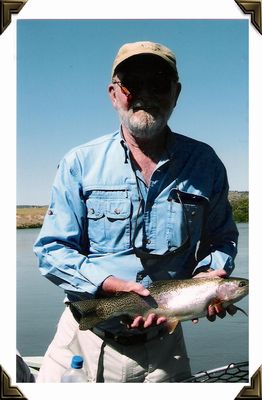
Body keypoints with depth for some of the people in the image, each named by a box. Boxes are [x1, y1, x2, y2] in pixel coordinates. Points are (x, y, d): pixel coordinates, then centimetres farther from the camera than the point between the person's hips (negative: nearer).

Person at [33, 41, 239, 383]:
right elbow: (51, 250, -6)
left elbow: (222, 239, 9)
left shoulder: (204, 164, -1)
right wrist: (114, 286, -21)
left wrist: (209, 275, -14)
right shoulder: (79, 163, -5)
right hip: (83, 338, 0)